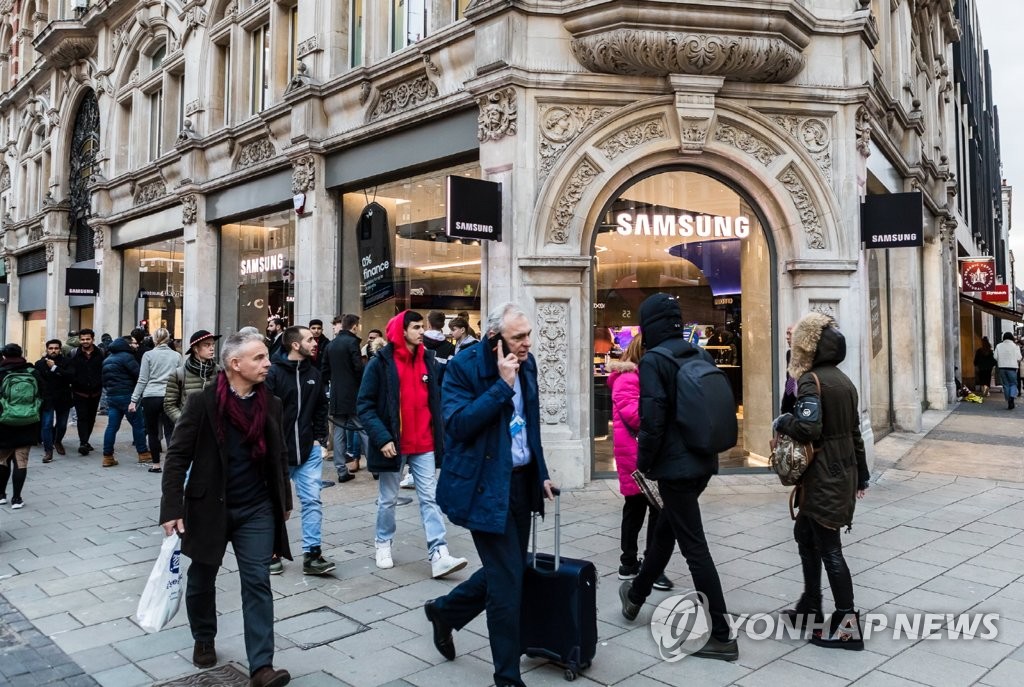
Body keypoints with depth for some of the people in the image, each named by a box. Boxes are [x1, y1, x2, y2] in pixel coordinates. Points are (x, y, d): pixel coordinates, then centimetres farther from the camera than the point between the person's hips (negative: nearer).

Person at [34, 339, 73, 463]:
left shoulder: (66, 362, -1)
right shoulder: (39, 364, 0)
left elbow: (70, 376, -17)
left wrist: (54, 368, -19)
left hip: (63, 399, 1)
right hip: (47, 400, -1)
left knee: (62, 425, 15)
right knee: (47, 425, -8)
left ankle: (58, 441, 42)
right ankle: (48, 450, 0)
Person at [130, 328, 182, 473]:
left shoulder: (148, 355, 0)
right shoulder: (176, 356, 6)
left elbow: (142, 380, -2)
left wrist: (134, 400, 3)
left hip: (150, 397, -1)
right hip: (169, 398, 1)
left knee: (152, 432, 9)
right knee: (170, 433, 0)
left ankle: (156, 464, 14)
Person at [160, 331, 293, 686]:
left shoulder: (270, 403, -1)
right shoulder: (202, 402, -13)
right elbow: (178, 455, -11)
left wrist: (284, 501, 13)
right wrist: (172, 508, -15)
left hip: (256, 509, 2)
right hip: (209, 507, -2)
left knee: (257, 582, -1)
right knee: (202, 578, 17)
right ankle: (204, 640, 43)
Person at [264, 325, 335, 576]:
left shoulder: (313, 374, 6)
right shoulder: (274, 373, -11)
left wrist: (320, 438, 7)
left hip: (308, 450, 4)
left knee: (312, 500, 0)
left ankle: (311, 554, 5)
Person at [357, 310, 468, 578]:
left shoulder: (428, 360, 4)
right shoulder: (380, 363, -9)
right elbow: (364, 405, -9)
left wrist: (439, 434, 5)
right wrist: (382, 438, -18)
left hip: (424, 444, 3)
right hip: (393, 443, -3)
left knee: (430, 498, -1)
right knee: (388, 499, 13)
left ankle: (438, 555, -2)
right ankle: (383, 544, 33)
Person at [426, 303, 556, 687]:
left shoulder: (527, 363, 6)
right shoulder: (464, 366, -15)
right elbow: (457, 425, -24)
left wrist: (541, 473, 13)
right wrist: (502, 385, -26)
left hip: (521, 481, 8)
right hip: (486, 486, -7)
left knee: (508, 571, 16)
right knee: (507, 579, -3)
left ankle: (445, 611, 40)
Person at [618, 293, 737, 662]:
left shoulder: (653, 361, -15)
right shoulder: (702, 356, 8)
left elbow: (652, 420, -20)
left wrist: (643, 462, -7)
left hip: (675, 465, -8)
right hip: (702, 461, 9)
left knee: (694, 547, 0)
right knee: (665, 530, 22)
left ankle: (722, 636, 8)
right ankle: (636, 595, 42)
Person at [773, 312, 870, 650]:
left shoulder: (811, 380, -15)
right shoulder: (844, 380, 12)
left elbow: (808, 428, -27)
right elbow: (855, 431, 17)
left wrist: (783, 421, -7)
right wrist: (861, 475, 22)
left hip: (823, 476, -9)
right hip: (844, 471, 9)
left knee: (829, 547, -2)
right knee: (805, 533, 19)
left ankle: (847, 624, 5)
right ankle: (810, 607, 29)